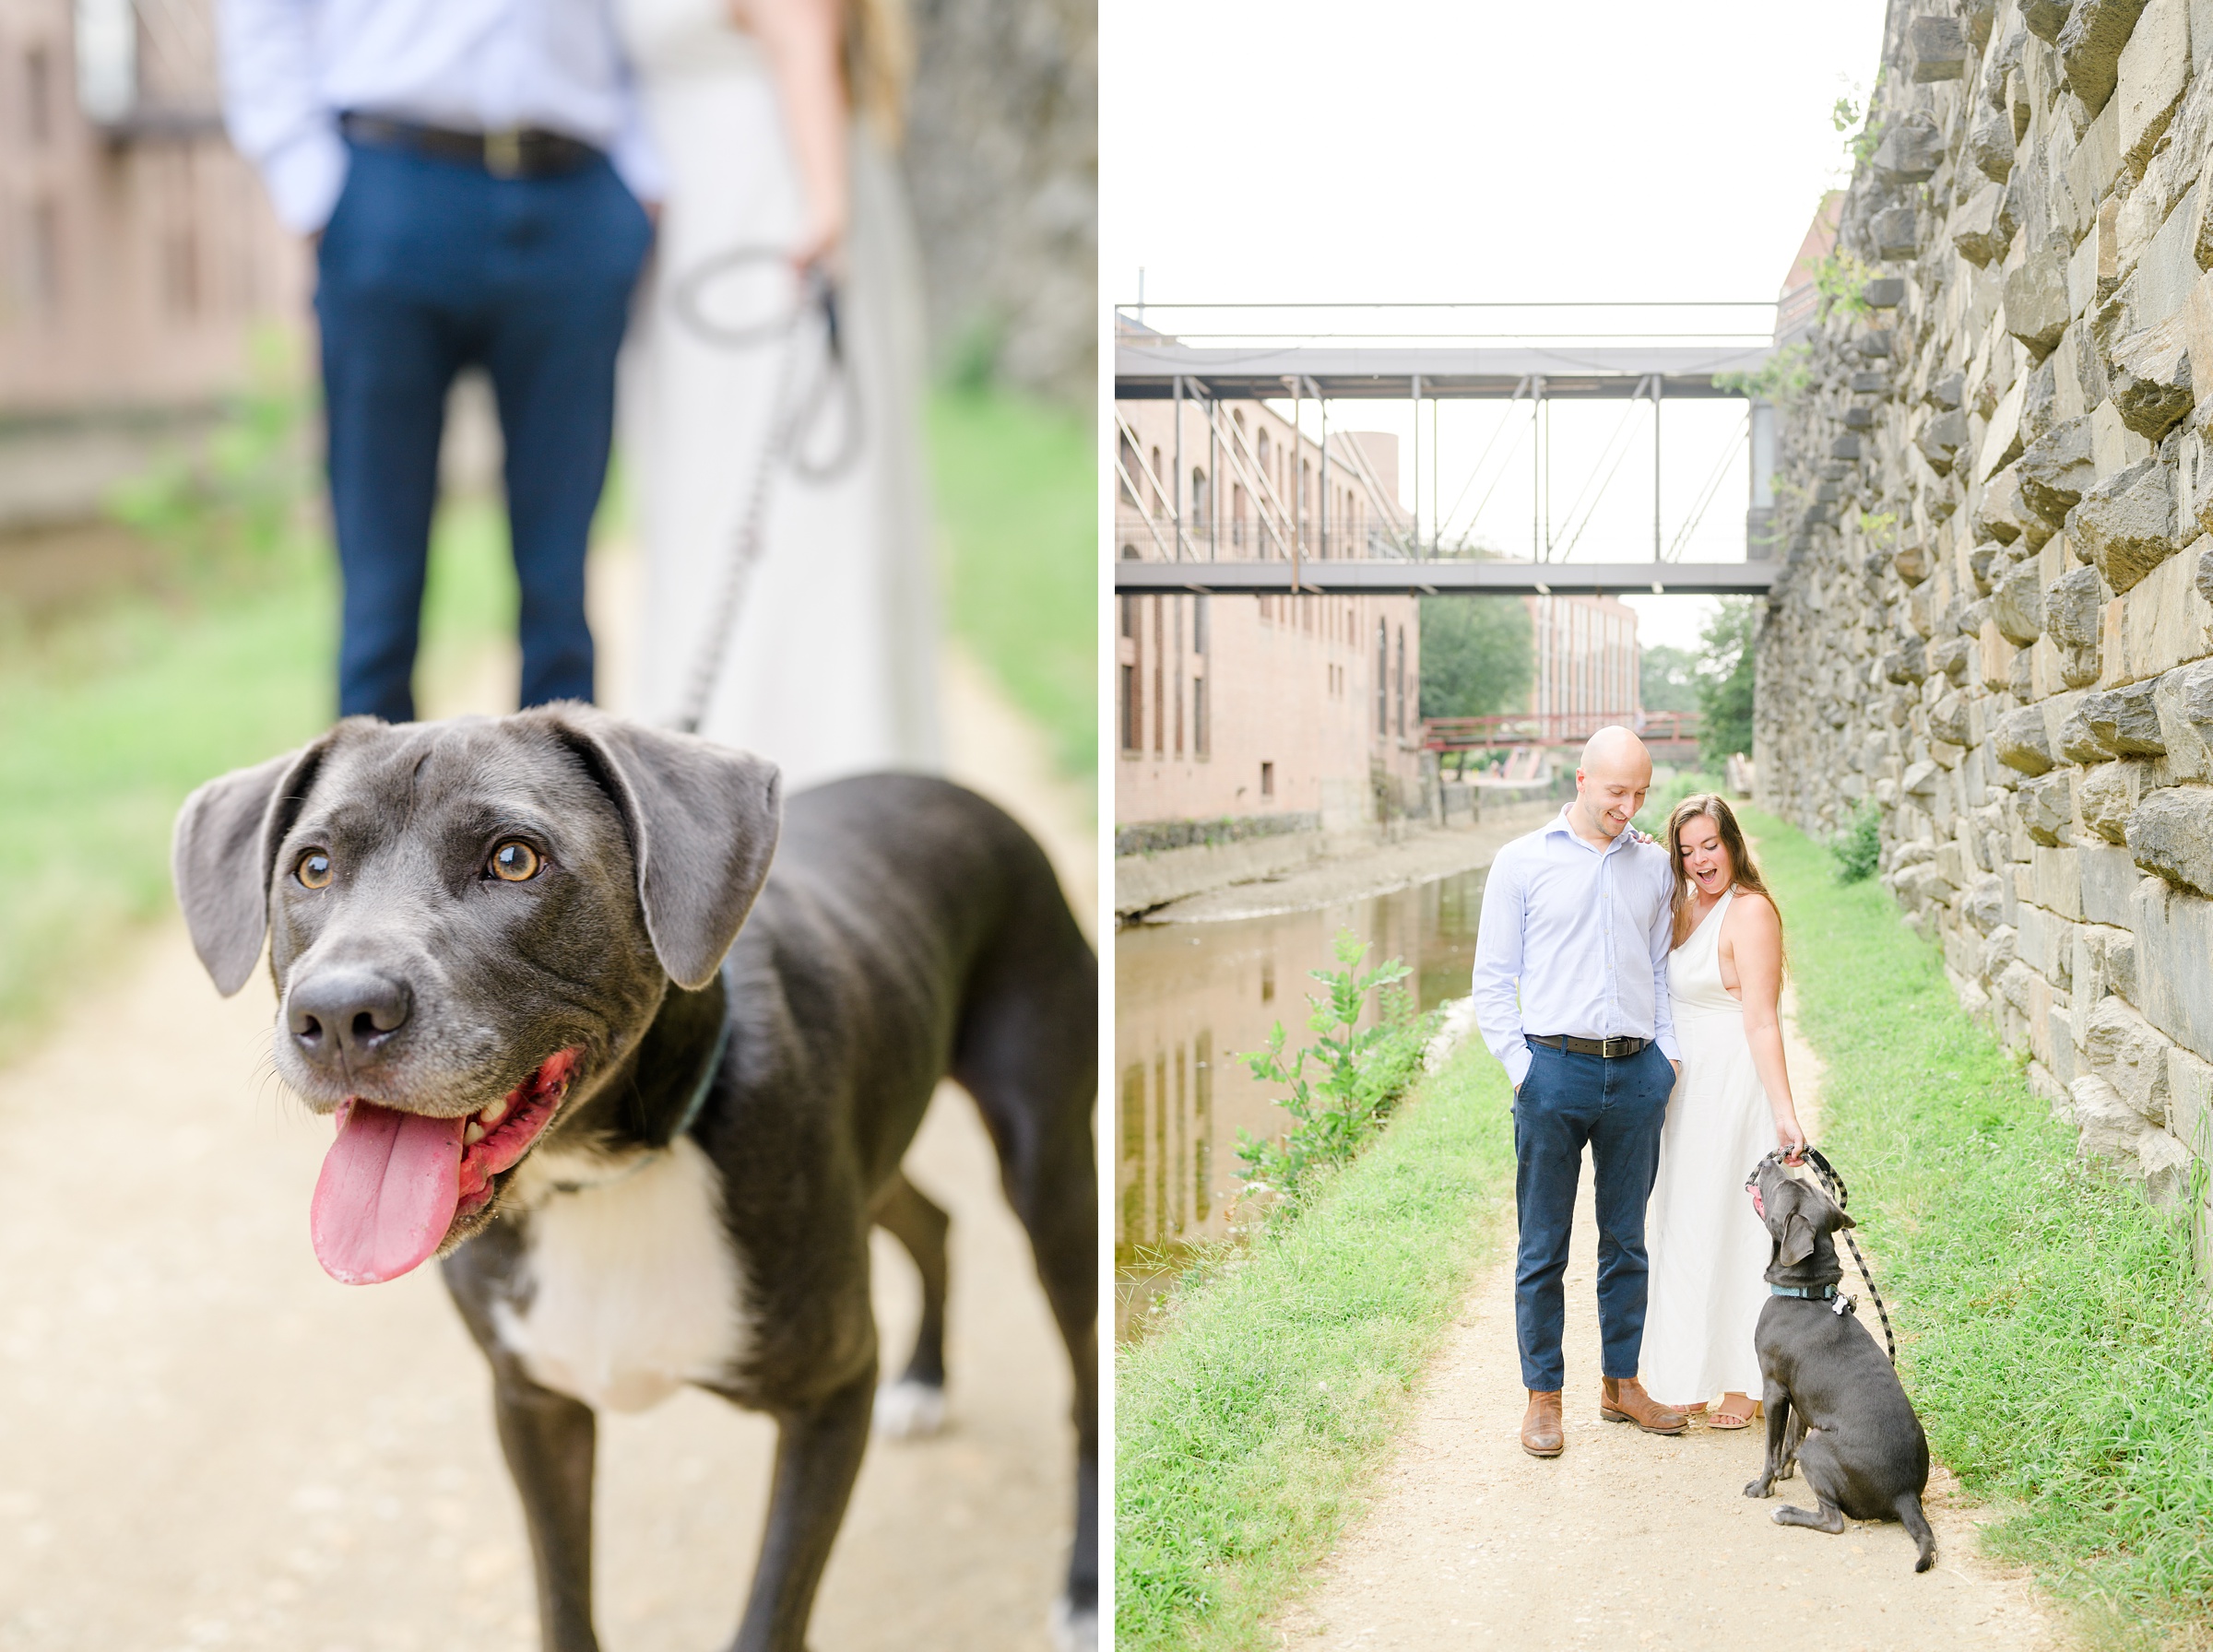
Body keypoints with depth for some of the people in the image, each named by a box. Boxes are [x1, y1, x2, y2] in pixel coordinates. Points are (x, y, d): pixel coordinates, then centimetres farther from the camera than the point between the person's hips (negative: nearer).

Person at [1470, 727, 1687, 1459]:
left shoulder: (1653, 866, 12)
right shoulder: (1522, 863, 3)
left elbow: (1663, 970, 18)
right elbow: (1491, 980, 3)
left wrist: (1667, 1054, 6)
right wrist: (1519, 1066, -5)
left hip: (1637, 1072, 3)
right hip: (1555, 1069, -3)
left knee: (1626, 1239, 10)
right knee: (1543, 1247, 1)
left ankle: (1621, 1383, 21)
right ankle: (1543, 1396, 9)